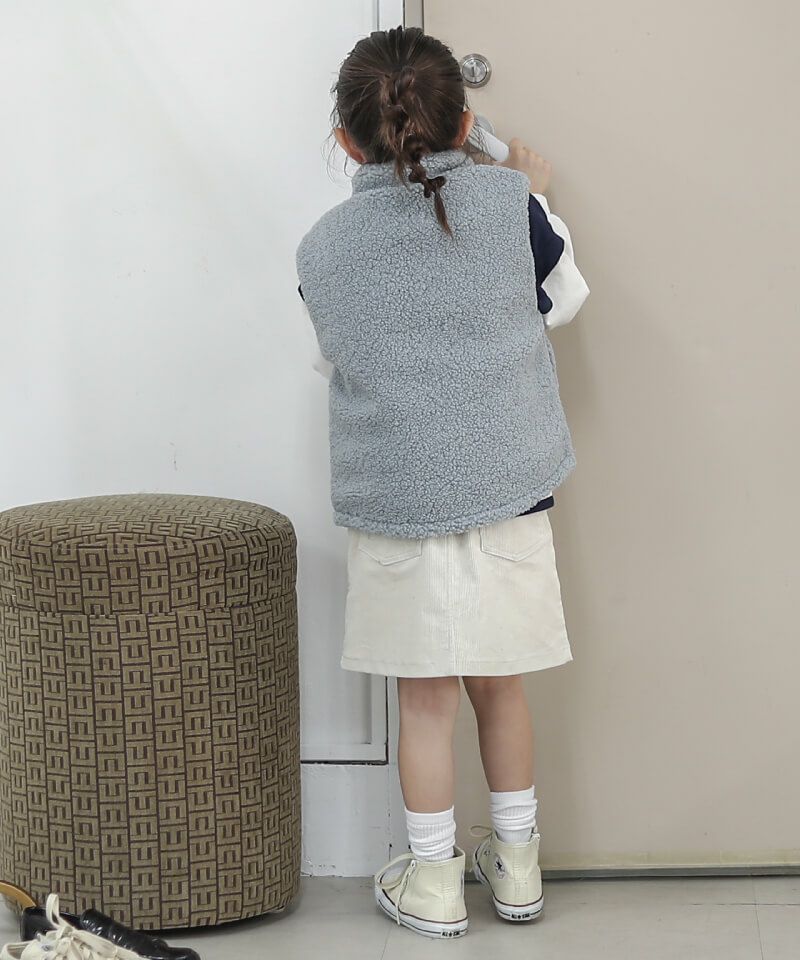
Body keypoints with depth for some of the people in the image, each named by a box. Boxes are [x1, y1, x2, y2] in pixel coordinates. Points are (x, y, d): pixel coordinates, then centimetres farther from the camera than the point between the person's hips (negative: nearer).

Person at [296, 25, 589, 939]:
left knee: (425, 699, 9)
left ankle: (433, 883, 19)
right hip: (504, 496, 0)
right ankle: (516, 864, 28)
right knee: (500, 687, 15)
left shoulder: (323, 246, -1)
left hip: (392, 509, 0)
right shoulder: (508, 202, -6)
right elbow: (559, 298, 10)